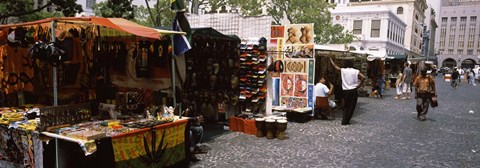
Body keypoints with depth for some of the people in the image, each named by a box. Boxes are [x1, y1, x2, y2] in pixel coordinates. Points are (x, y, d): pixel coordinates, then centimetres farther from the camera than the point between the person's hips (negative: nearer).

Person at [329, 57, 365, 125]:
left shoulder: (342, 70, 0)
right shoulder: (356, 71, -3)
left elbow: (334, 66, 9)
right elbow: (363, 77, -16)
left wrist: (330, 58, 22)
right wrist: (359, 85, -6)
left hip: (346, 91, 2)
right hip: (354, 91, -2)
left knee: (346, 106, 16)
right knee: (351, 107, 7)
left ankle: (344, 120, 7)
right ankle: (346, 121, 7)